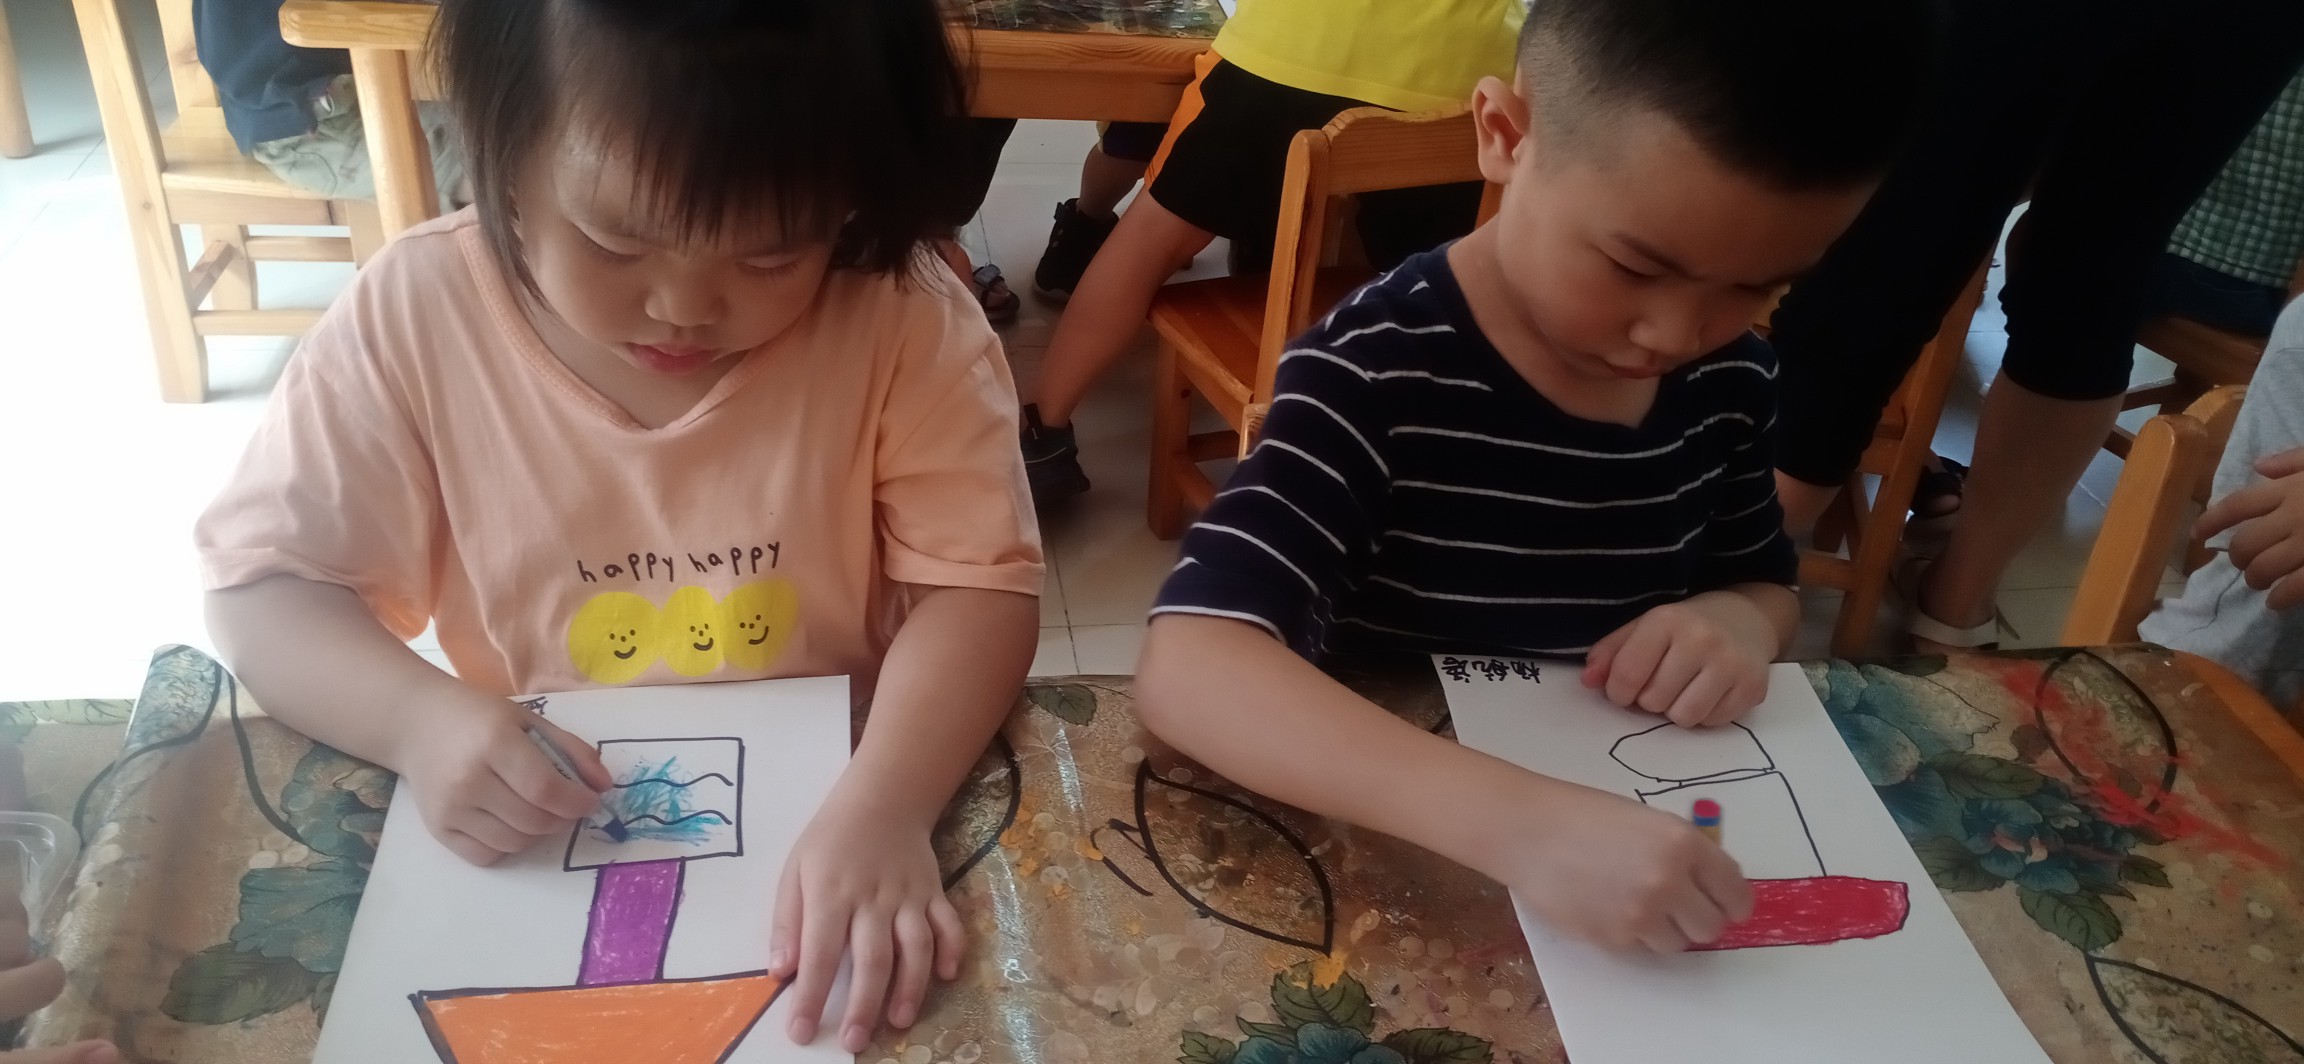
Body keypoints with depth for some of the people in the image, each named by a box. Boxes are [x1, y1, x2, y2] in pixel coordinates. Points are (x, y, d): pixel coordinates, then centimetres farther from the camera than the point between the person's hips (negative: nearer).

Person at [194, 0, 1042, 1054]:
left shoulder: (903, 319, -13)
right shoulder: (415, 316, -10)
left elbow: (976, 583, -13)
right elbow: (262, 580, -2)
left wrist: (883, 805, -29)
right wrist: (415, 718, -20)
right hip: (538, 857, -1)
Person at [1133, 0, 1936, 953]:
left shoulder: (1729, 381, -3)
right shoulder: (1374, 375, -21)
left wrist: (1737, 621, -10)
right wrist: (1519, 821, -43)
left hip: (1637, 822, 5)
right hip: (1395, 857, -4)